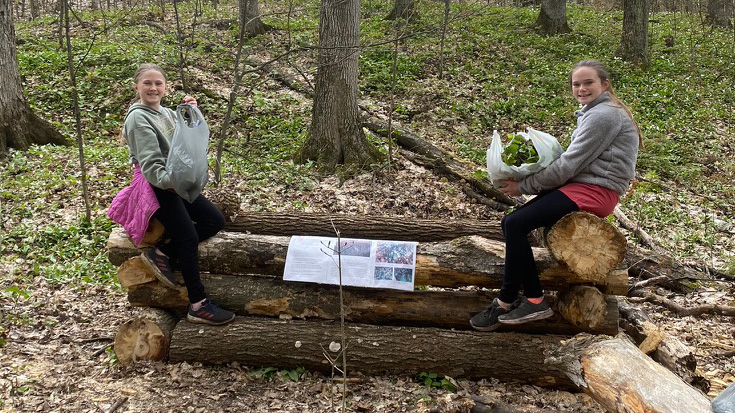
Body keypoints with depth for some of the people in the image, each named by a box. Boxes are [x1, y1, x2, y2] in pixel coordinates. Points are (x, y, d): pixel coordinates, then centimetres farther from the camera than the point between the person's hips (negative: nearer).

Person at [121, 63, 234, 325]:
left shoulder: (167, 114, 13)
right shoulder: (138, 117, -12)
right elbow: (150, 164, -21)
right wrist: (169, 180, -38)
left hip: (177, 182, 9)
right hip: (157, 186, -9)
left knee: (215, 220, 2)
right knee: (189, 239, -12)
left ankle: (161, 254, 3)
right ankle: (198, 306, -5)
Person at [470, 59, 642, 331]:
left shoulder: (603, 115, -11)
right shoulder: (593, 112, 21)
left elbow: (569, 165, -16)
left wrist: (523, 186, -9)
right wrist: (526, 183, 3)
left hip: (595, 190, -10)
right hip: (581, 185, 10)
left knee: (516, 225, -18)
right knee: (511, 223, -1)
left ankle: (505, 303, -6)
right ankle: (533, 299, 0)